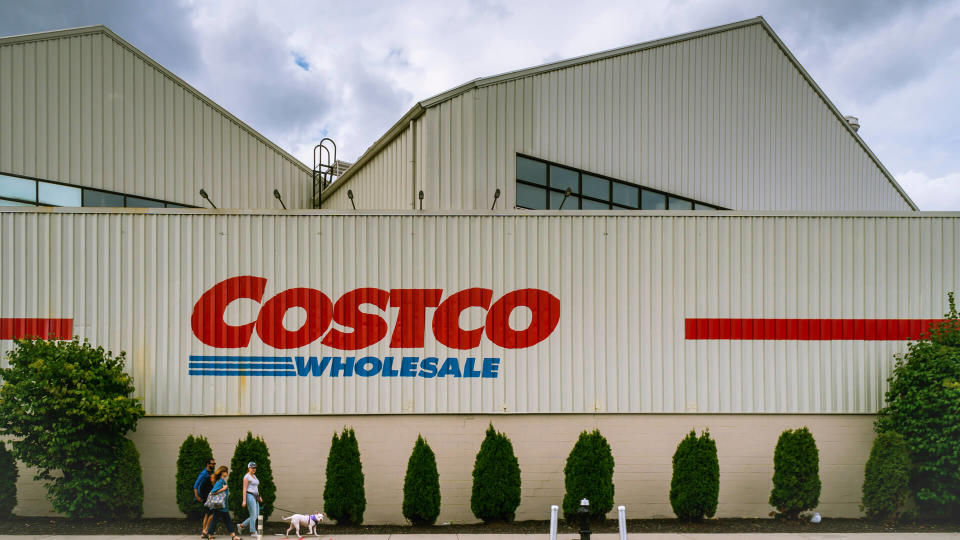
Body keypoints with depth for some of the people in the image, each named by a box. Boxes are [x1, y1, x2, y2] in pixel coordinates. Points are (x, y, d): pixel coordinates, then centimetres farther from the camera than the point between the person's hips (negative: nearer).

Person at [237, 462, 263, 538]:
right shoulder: (246, 477, -8)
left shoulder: (254, 476, 17)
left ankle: (241, 525, 19)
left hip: (255, 496, 9)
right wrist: (244, 500, -16)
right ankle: (253, 532, 1)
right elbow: (244, 489, -12)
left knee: (256, 515, 7)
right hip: (249, 496, -9)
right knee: (253, 515, -7)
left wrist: (259, 496, 18)